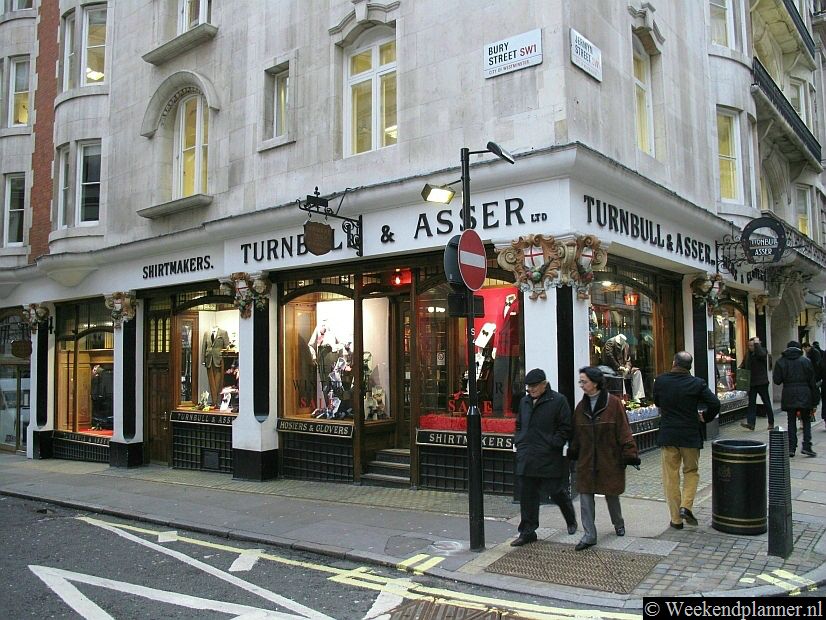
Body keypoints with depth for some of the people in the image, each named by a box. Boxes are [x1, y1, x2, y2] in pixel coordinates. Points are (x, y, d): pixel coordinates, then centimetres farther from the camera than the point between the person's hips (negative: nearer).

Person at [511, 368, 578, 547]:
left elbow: (565, 428, -7)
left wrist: (552, 444, -14)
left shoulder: (558, 401, -6)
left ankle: (571, 521, 35)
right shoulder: (524, 401, 13)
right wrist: (518, 442, 10)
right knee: (527, 495, 6)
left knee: (557, 492, 7)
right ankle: (527, 532, 14)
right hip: (527, 458, 5)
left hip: (549, 458, -5)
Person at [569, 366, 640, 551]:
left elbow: (624, 431, -10)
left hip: (609, 459, -4)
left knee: (611, 495, 14)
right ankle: (589, 536, 8)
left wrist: (630, 454, -13)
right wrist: (572, 453, 13)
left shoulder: (614, 403, -11)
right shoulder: (581, 406, 4)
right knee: (585, 496, 0)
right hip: (586, 461, 4)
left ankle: (618, 524, 42)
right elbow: (576, 434, 11)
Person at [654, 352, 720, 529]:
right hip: (691, 435, 0)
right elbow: (715, 403, -12)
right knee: (691, 471, 19)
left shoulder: (660, 381, -4)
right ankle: (686, 506, 2)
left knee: (670, 477, 8)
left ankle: (676, 518, 12)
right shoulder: (697, 383, -8)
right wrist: (705, 417, 6)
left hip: (667, 436, 1)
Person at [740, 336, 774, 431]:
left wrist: (757, 343, -23)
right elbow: (744, 366, 18)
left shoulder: (763, 352, -8)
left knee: (766, 403, 7)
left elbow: (761, 354, -33)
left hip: (761, 382, -5)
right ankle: (750, 423, -6)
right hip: (751, 383, 5)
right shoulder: (748, 354, 10)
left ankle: (771, 423, 19)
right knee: (751, 403, -1)